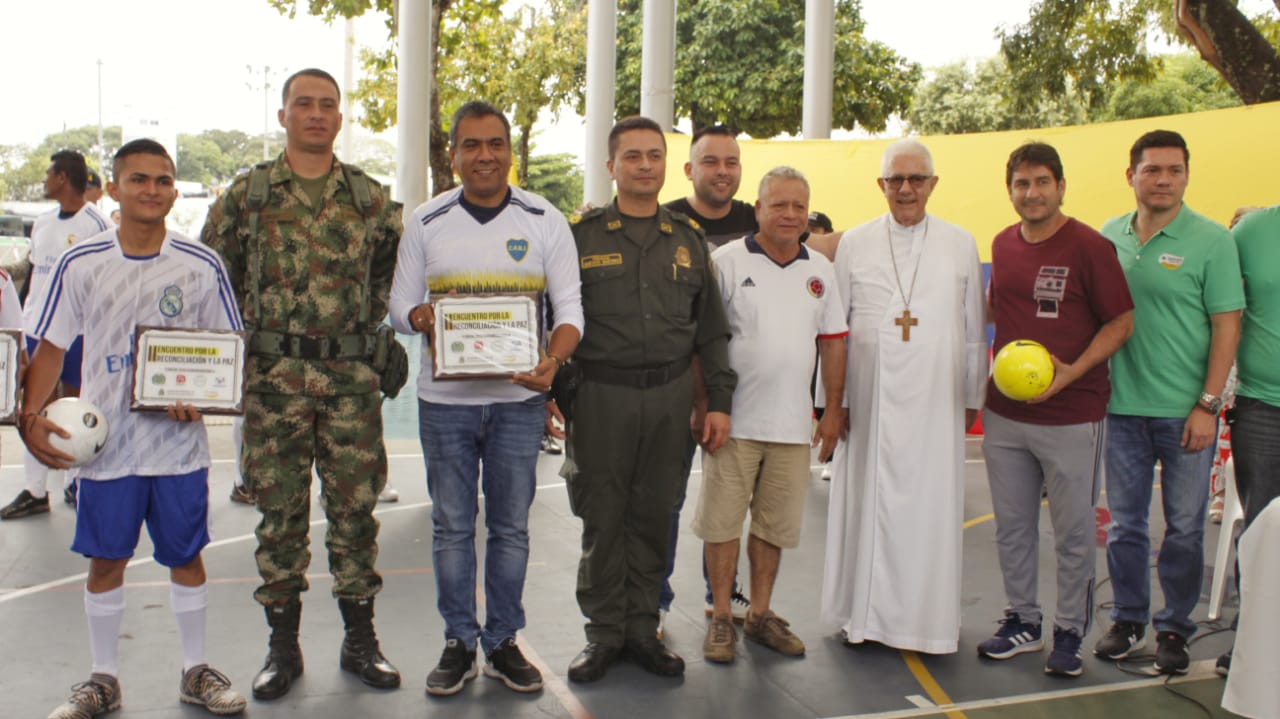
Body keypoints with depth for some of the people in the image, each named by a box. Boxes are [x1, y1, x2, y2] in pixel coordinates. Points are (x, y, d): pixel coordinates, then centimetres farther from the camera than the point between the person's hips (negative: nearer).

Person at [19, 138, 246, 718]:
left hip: (179, 443, 0)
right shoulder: (79, 265, -1)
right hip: (106, 445, 0)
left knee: (185, 557, 10)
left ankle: (195, 671, 27)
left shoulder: (201, 266, -1)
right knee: (105, 560, 10)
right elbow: (50, 348, 3)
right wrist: (31, 416, -9)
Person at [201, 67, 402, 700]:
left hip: (352, 374, 1)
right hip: (274, 375, -1)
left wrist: (372, 322, 9)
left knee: (355, 505, 5)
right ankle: (283, 643, 18)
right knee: (280, 510, 5)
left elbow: (394, 265, 18)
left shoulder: (370, 197, 7)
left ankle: (359, 637, 18)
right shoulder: (247, 194, 4)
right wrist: (249, 325, 5)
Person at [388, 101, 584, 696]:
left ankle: (503, 641, 22)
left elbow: (568, 306, -1)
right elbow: (400, 303, 8)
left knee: (511, 527, 8)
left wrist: (553, 360, -20)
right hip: (444, 400, 1)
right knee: (451, 525, 8)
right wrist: (422, 317, -17)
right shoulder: (426, 222, 5)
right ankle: (459, 642, 21)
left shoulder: (545, 221, 2)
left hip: (518, 399, 0)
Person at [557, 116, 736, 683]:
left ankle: (642, 629, 22)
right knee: (603, 519, 4)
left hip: (670, 396, 3)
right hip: (601, 394, -2)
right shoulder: (580, 235, 3)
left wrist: (719, 401, 7)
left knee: (654, 518, 9)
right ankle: (604, 633, 17)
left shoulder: (688, 239, 12)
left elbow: (711, 331, 12)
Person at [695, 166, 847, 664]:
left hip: (793, 424, 4)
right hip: (734, 420, -4)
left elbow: (833, 342, 14)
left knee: (775, 525, 13)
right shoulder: (726, 261, -5)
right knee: (723, 521, 3)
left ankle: (760, 614, 27)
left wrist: (834, 410, 10)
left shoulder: (820, 270, 10)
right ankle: (721, 618, 17)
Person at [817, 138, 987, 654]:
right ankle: (865, 614, 17)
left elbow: (974, 328, 10)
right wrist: (832, 398, 3)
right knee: (867, 502, 4)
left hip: (935, 403, 0)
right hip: (870, 399, 0)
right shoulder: (854, 244, 6)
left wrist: (972, 397, 10)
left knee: (931, 506, 2)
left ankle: (929, 618, 16)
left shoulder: (961, 244, 7)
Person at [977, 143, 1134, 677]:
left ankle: (1069, 633, 20)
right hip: (1003, 413, 6)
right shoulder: (1003, 245, 9)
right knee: (1012, 527, 13)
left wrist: (1072, 371, -20)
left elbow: (1121, 321, -7)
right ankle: (1022, 622, 28)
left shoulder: (1089, 247, -9)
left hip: (1071, 417, -5)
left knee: (1073, 532, 5)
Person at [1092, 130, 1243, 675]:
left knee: (1184, 526, 8)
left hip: (1185, 410, -3)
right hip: (1122, 406, 3)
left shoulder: (1210, 240, -5)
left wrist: (1207, 405, -11)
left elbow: (1226, 326, -6)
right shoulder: (1108, 237, 5)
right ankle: (1128, 620, 27)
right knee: (1125, 522, 12)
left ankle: (1174, 628, 23)